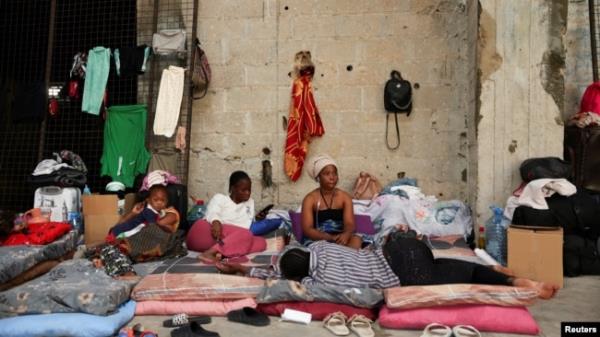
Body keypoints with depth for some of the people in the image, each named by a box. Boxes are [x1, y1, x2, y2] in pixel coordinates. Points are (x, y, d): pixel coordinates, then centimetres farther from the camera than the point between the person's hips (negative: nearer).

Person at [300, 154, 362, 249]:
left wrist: (346, 234, -32)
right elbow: (307, 229, -12)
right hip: (317, 239, -3)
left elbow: (349, 223, -7)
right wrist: (329, 238, -28)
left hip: (340, 237, 3)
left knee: (357, 240, -28)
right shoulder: (310, 199, -4)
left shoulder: (345, 197, 4)